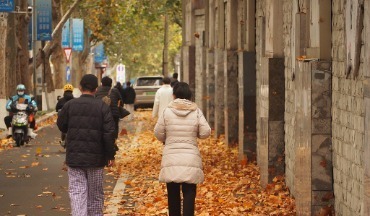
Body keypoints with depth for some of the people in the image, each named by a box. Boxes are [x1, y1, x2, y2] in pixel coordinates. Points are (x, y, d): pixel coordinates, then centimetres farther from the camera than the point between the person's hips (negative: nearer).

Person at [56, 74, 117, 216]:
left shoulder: (70, 105, -2)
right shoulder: (102, 107, -6)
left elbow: (61, 125, 10)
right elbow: (109, 132, -9)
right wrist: (111, 155, -2)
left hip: (74, 157, 0)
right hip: (96, 158, 0)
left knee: (77, 192, -1)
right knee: (95, 194, 13)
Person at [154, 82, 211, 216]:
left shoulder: (167, 111, -3)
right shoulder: (196, 111, -2)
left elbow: (158, 133, -1)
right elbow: (205, 133, -5)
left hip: (171, 159, 1)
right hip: (191, 159, 0)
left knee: (173, 194, 11)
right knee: (189, 193, -2)